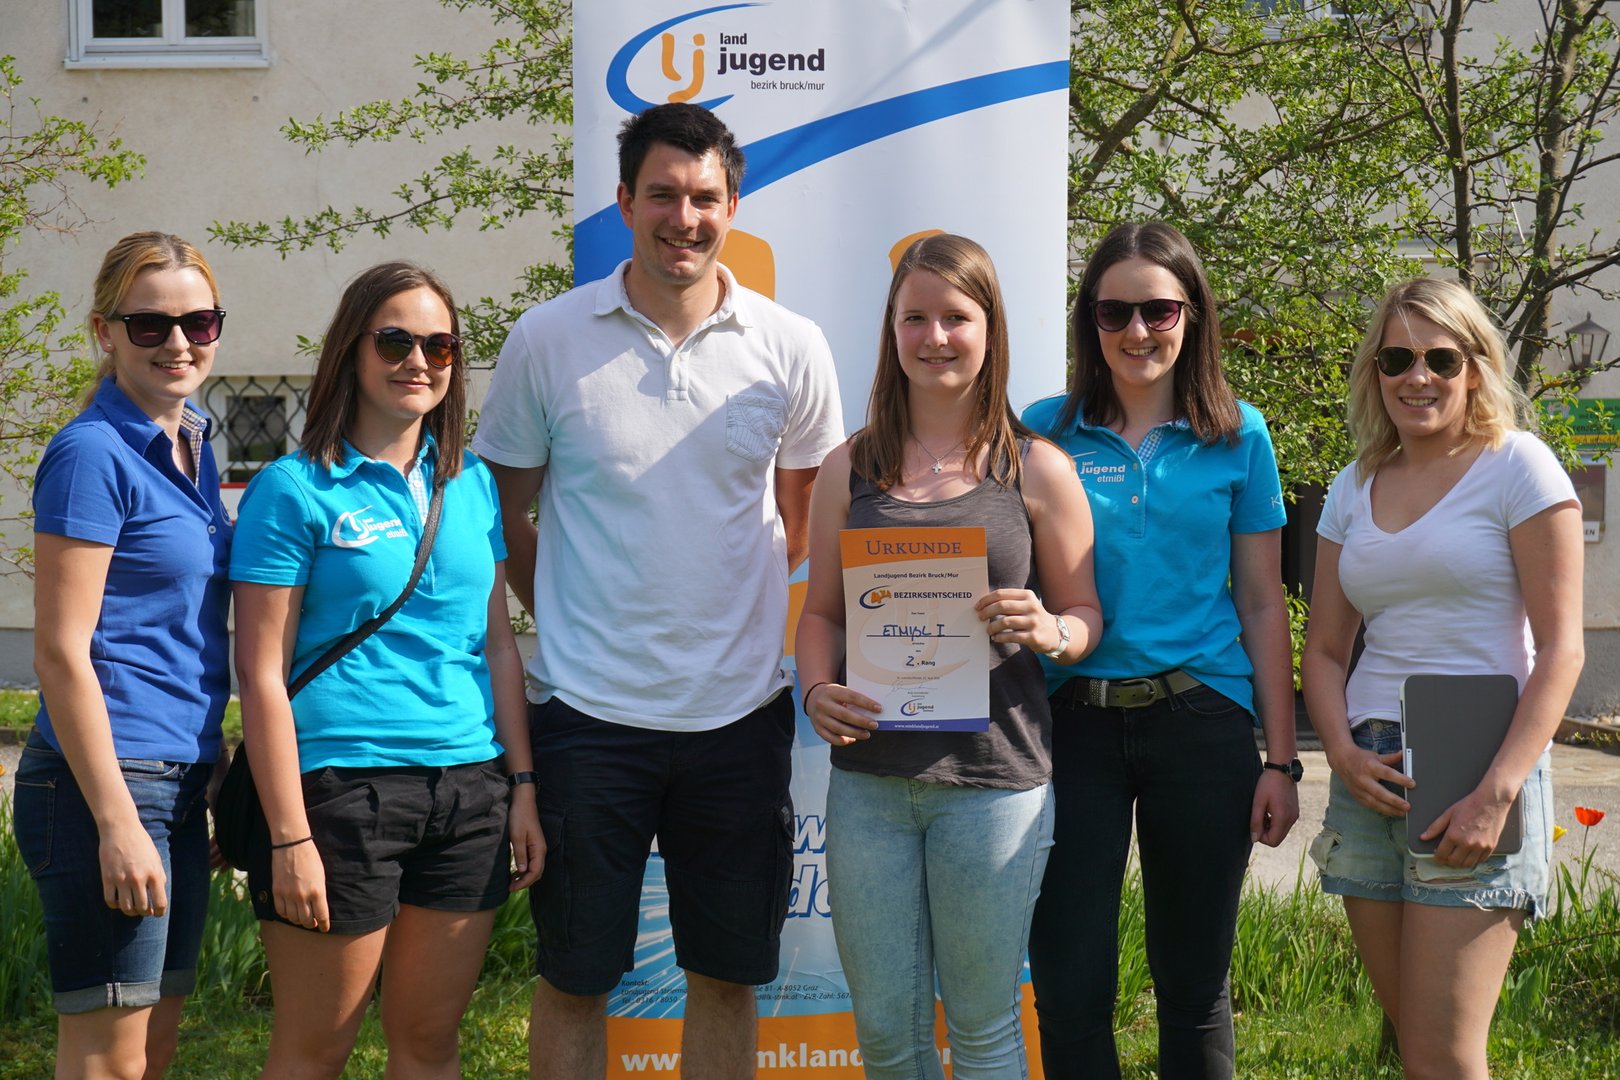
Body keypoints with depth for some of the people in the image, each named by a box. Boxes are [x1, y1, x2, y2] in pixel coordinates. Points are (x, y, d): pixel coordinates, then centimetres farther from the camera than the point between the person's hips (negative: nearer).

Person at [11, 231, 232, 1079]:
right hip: (105, 782, -9)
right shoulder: (93, 453, -12)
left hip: (180, 782, 9)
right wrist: (117, 819, -19)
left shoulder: (194, 448, 13)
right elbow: (61, 652, -16)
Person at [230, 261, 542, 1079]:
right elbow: (262, 675, -7)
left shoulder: (473, 484, 12)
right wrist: (289, 838, -12)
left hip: (468, 793, 5)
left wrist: (522, 788, 8)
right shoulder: (295, 489, -4)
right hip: (341, 787, -5)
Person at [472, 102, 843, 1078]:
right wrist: (569, 620, 4)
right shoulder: (548, 340, -2)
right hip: (588, 708, -1)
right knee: (574, 977, 8)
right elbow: (506, 513, 8)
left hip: (741, 706, 1)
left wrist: (740, 614, 9)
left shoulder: (791, 348, 0)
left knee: (729, 973, 11)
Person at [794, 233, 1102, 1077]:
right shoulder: (850, 469, 9)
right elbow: (821, 612, 11)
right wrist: (817, 691, -9)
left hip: (993, 780, -2)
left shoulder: (1038, 470, 3)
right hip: (869, 775, 2)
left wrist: (1046, 630, -17)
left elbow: (1087, 615, 6)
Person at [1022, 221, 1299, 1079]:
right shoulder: (1045, 432, 2)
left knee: (1194, 979, 10)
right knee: (1070, 985, 1)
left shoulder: (1237, 437, 4)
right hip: (1075, 720, 0)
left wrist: (1281, 760, 2)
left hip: (1202, 720, 1)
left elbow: (1262, 605, 6)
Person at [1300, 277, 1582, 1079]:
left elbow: (1561, 648, -8)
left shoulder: (1517, 466, -3)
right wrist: (1342, 753, -5)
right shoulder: (1353, 488, 13)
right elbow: (1325, 649, 15)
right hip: (1372, 776, 6)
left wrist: (1498, 792, -17)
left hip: (1475, 773, -5)